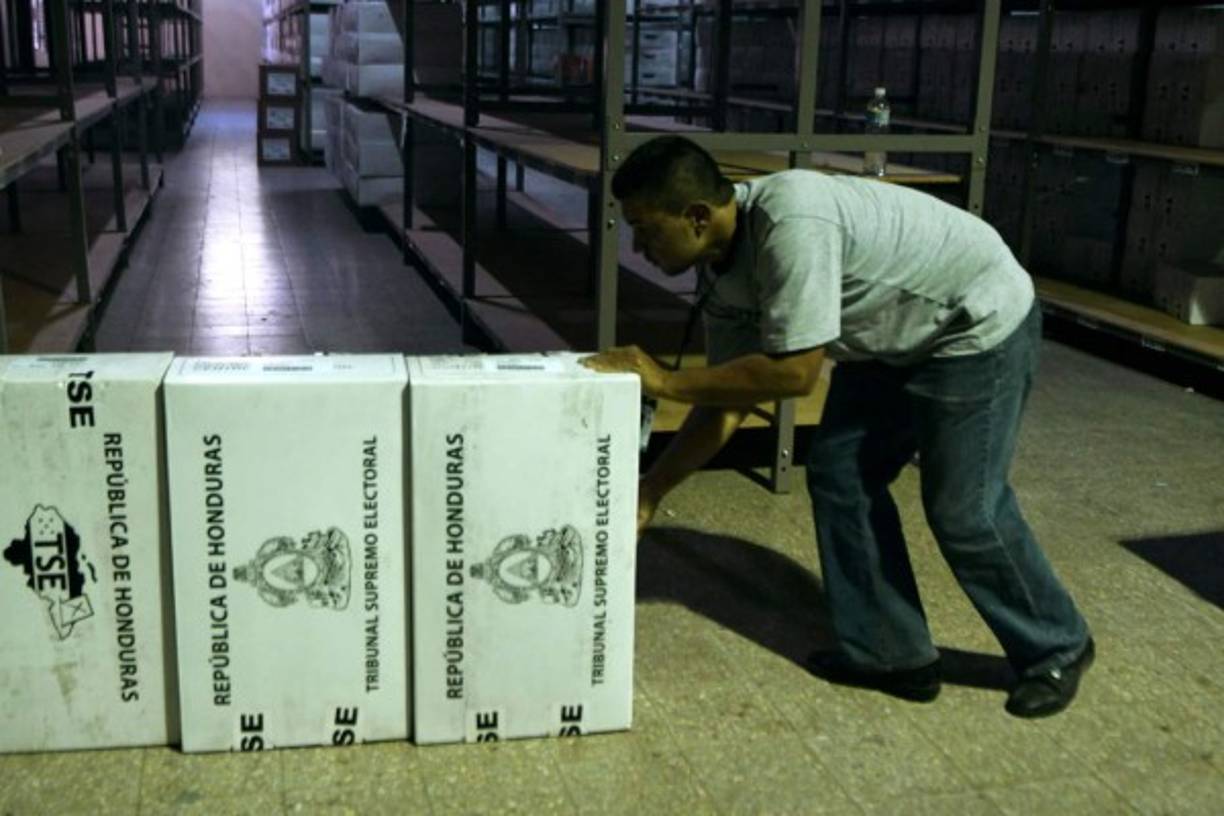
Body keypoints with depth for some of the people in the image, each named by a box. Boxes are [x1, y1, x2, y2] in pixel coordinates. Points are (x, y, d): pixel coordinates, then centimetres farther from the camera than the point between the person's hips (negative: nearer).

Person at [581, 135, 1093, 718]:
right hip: (895, 338, 9)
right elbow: (727, 403, -1)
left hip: (980, 323, -8)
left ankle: (1057, 650, 19)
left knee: (963, 509, -4)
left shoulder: (791, 222, -36)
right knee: (838, 476, 4)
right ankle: (888, 653, 16)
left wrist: (665, 382, -28)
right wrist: (648, 492, -3)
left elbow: (794, 373, -35)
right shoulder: (721, 275, -7)